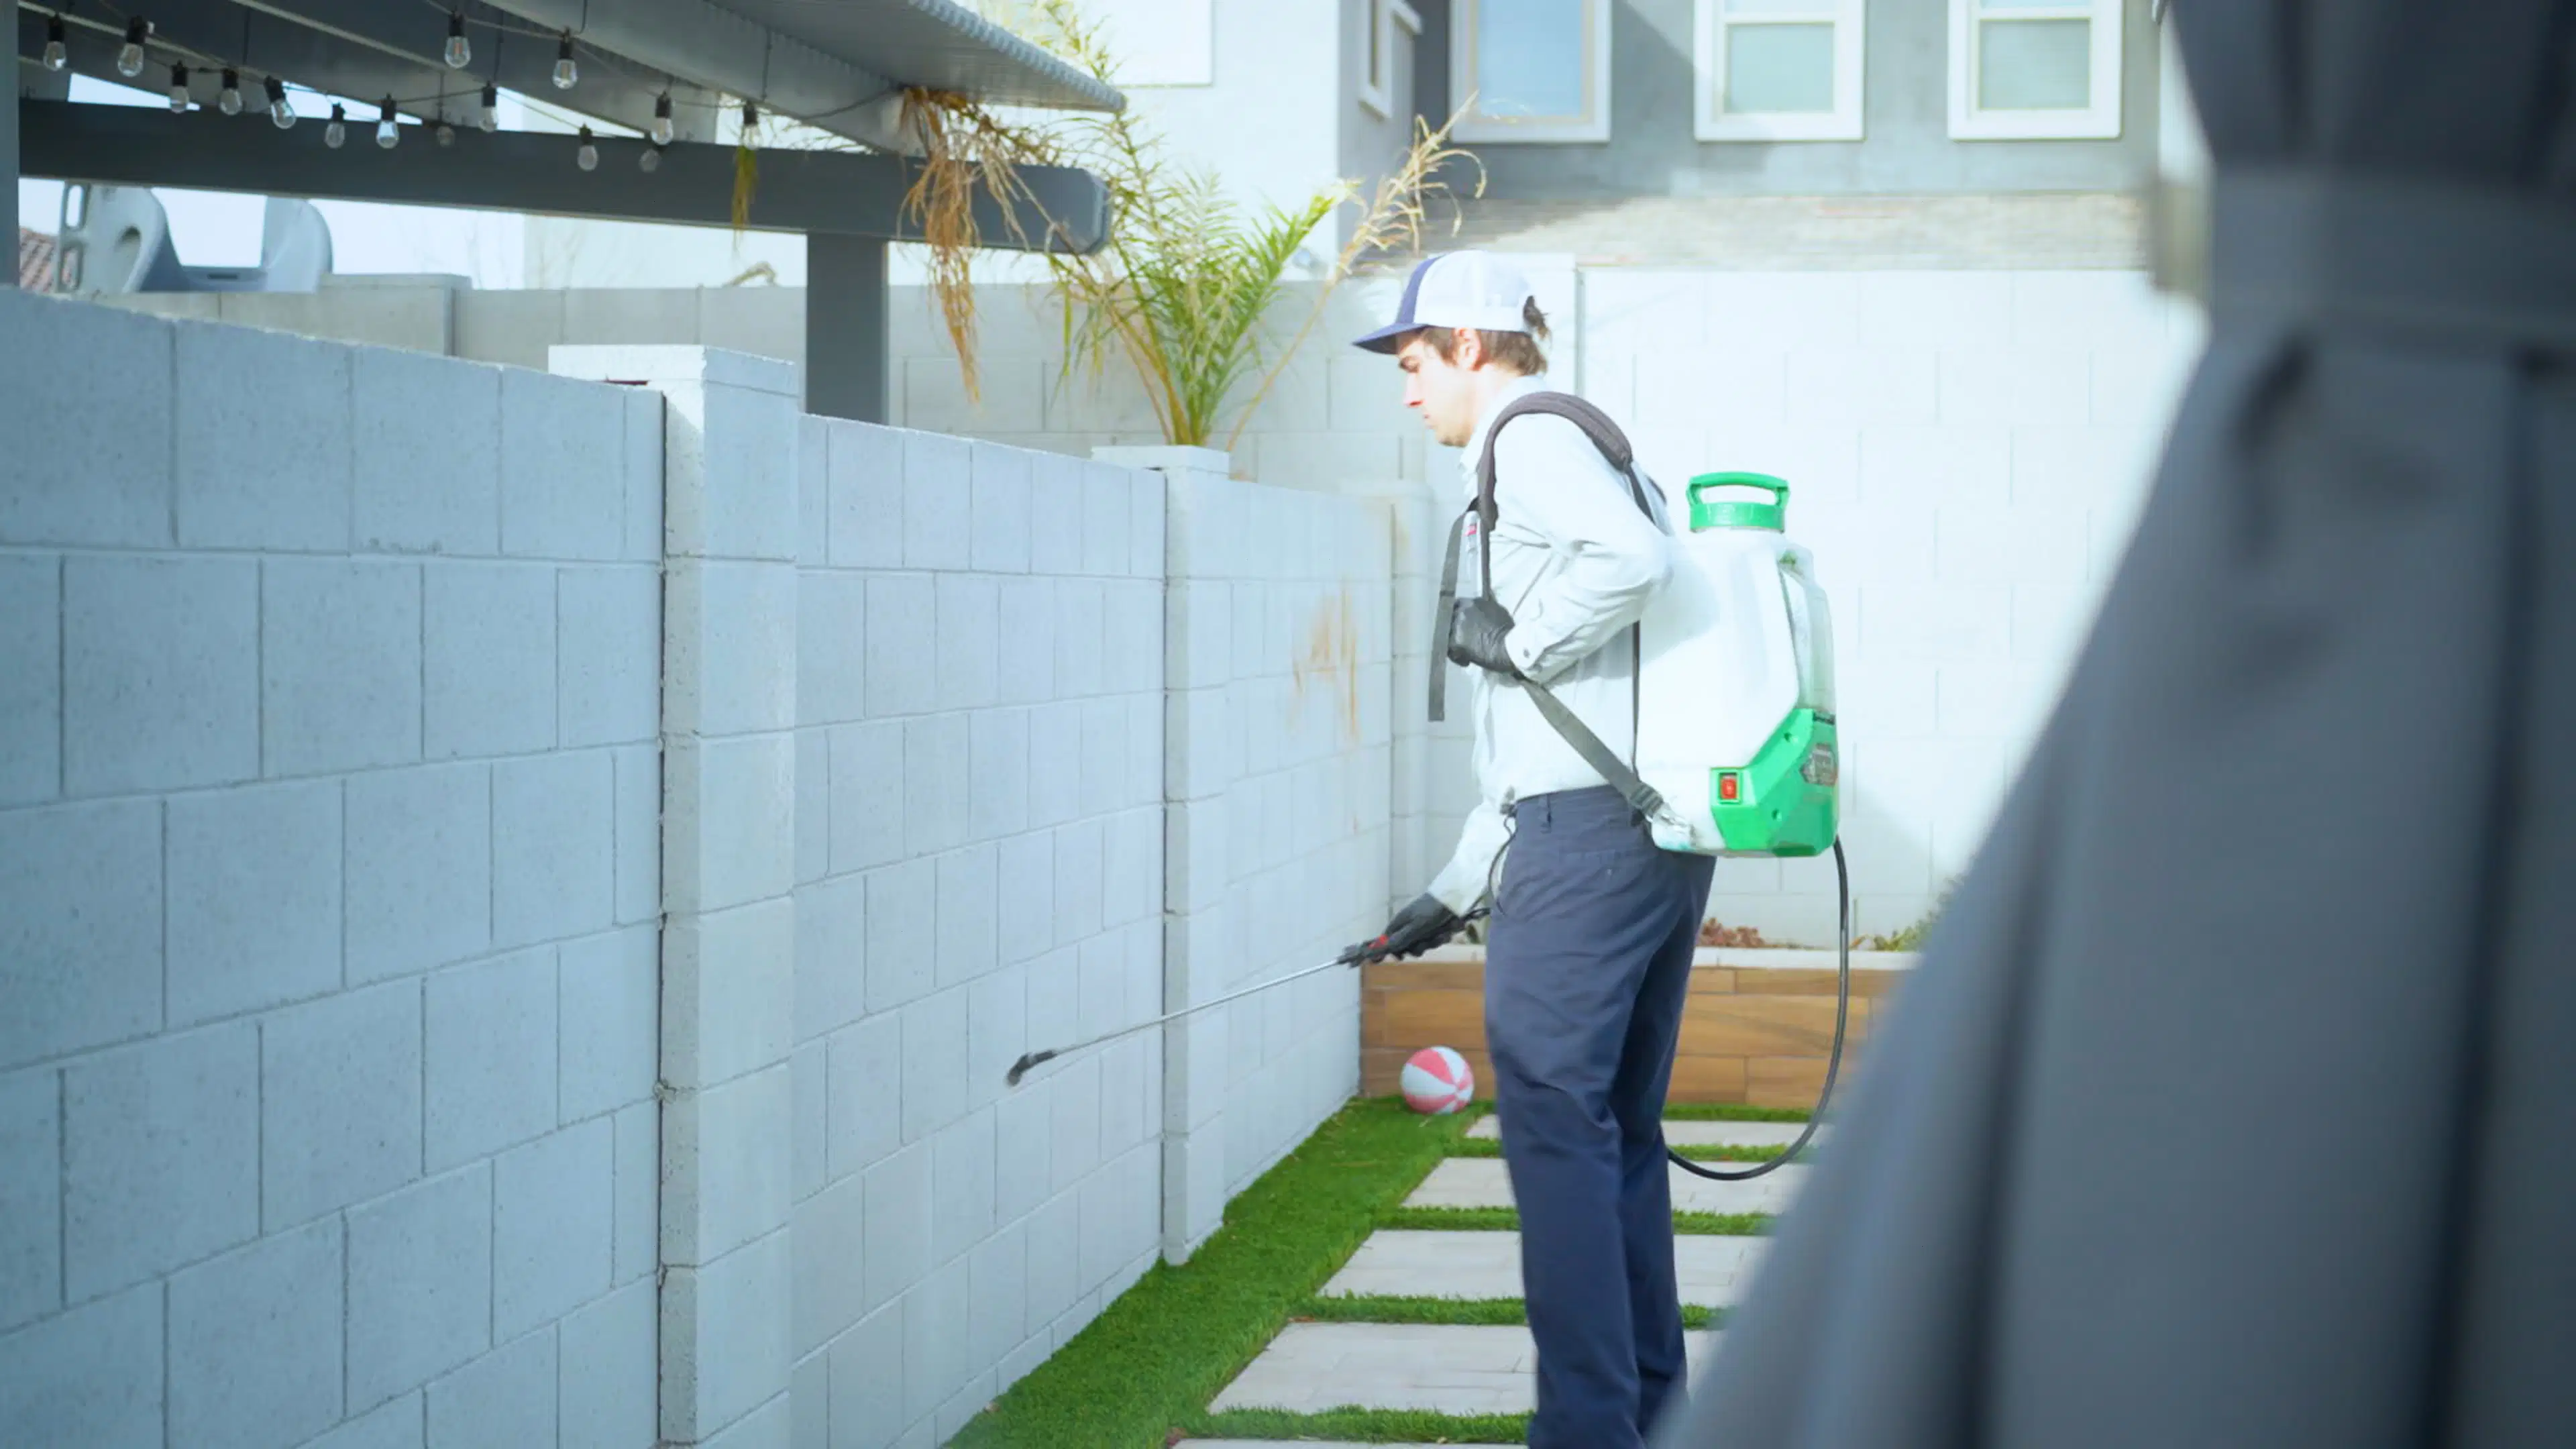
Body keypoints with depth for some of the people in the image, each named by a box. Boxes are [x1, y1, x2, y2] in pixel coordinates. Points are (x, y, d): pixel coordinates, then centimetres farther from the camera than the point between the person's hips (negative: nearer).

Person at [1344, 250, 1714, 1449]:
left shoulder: (1531, 438, -5)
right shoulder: (1577, 450, 25)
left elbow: (1634, 555, -29)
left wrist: (1518, 638, -13)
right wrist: (1457, 892, 28)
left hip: (1585, 839, -10)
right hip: (1661, 829, 10)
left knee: (1556, 1130, -7)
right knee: (1619, 1131, 14)